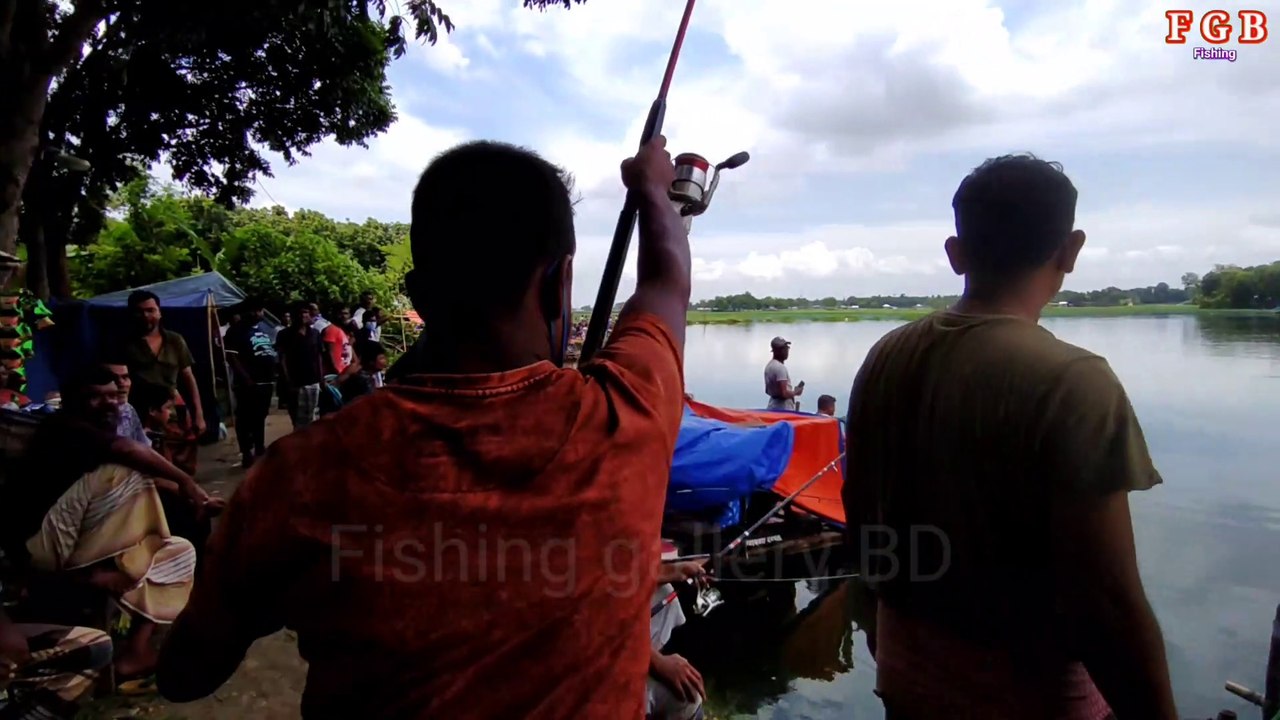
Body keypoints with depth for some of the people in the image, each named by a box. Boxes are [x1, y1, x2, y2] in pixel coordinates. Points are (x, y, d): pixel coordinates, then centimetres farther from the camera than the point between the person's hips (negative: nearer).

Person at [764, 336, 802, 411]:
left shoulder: (769, 366, 13)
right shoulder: (780, 367, -17)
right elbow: (784, 393, -24)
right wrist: (796, 392, -5)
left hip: (773, 407, 10)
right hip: (783, 410, -10)